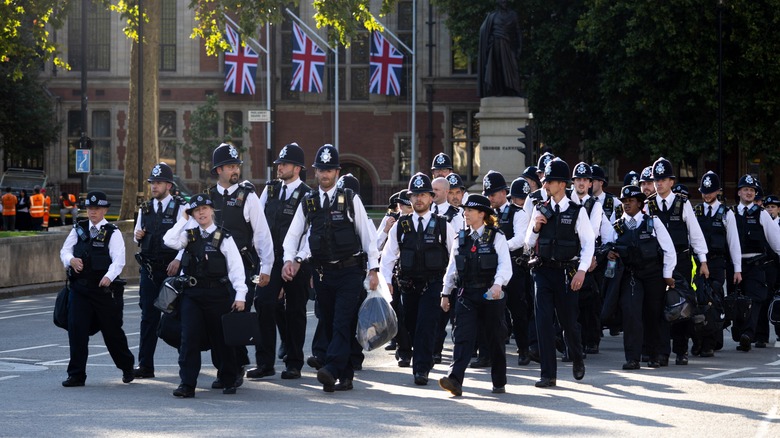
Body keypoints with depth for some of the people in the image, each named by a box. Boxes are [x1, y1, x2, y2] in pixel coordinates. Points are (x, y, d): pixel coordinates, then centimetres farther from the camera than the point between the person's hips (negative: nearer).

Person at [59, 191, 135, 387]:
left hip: (104, 289, -3)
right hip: (79, 288, 3)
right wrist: (71, 259, -16)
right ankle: (76, 374, 2)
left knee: (112, 330, 8)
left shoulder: (113, 233, -2)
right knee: (76, 330, -4)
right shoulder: (78, 229, 11)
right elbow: (65, 251, 8)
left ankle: (127, 367, 30)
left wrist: (109, 276, -31)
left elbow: (118, 260, -12)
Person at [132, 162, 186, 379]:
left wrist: (178, 260, -20)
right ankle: (145, 366, -1)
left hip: (172, 268, -4)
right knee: (148, 316, 0)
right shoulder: (145, 209, 12)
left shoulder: (180, 208, -4)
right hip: (149, 269, 4)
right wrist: (137, 236, -2)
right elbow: (138, 237, 21)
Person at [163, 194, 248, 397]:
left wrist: (240, 295, -11)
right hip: (191, 293, 2)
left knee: (221, 338, 8)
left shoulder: (223, 237, -1)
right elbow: (170, 242, -8)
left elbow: (236, 266, -4)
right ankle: (187, 384, -7)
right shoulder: (189, 234, 9)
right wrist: (183, 220, -1)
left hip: (217, 293, -2)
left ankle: (228, 380, 24)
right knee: (189, 337, -6)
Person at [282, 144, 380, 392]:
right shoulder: (308, 203, 9)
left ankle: (332, 369, -28)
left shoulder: (350, 200, 0)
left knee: (343, 323, -16)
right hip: (322, 273, 4)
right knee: (329, 325, 5)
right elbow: (293, 235, 10)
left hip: (350, 272, -4)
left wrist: (373, 269, -4)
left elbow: (368, 234, 0)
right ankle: (345, 377, 11)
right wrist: (289, 259, -8)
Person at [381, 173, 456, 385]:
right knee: (409, 325, 12)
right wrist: (386, 280, -5)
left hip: (433, 285, -3)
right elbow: (388, 255, 5)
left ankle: (421, 369, -10)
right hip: (408, 285, 3)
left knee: (426, 326, -13)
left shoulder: (443, 225, 0)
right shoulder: (401, 226, 5)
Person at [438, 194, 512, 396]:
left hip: (490, 295, -3)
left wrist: (498, 284, -28)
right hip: (466, 294, 3)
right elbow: (452, 267, 17)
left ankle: (499, 383, 21)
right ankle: (455, 379, -24)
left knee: (495, 339, 8)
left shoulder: (496, 237, -1)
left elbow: (505, 265, -11)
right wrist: (446, 293, 15)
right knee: (462, 336, -12)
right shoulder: (461, 238, 12)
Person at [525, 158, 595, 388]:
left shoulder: (577, 212, -4)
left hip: (567, 272, -3)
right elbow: (529, 243, 12)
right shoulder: (540, 210, 7)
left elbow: (588, 243, -4)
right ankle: (548, 374, -2)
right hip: (543, 271, 3)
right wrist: (536, 227, -8)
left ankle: (577, 360, 37)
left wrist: (581, 271, -13)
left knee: (569, 321, 8)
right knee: (544, 322, -5)